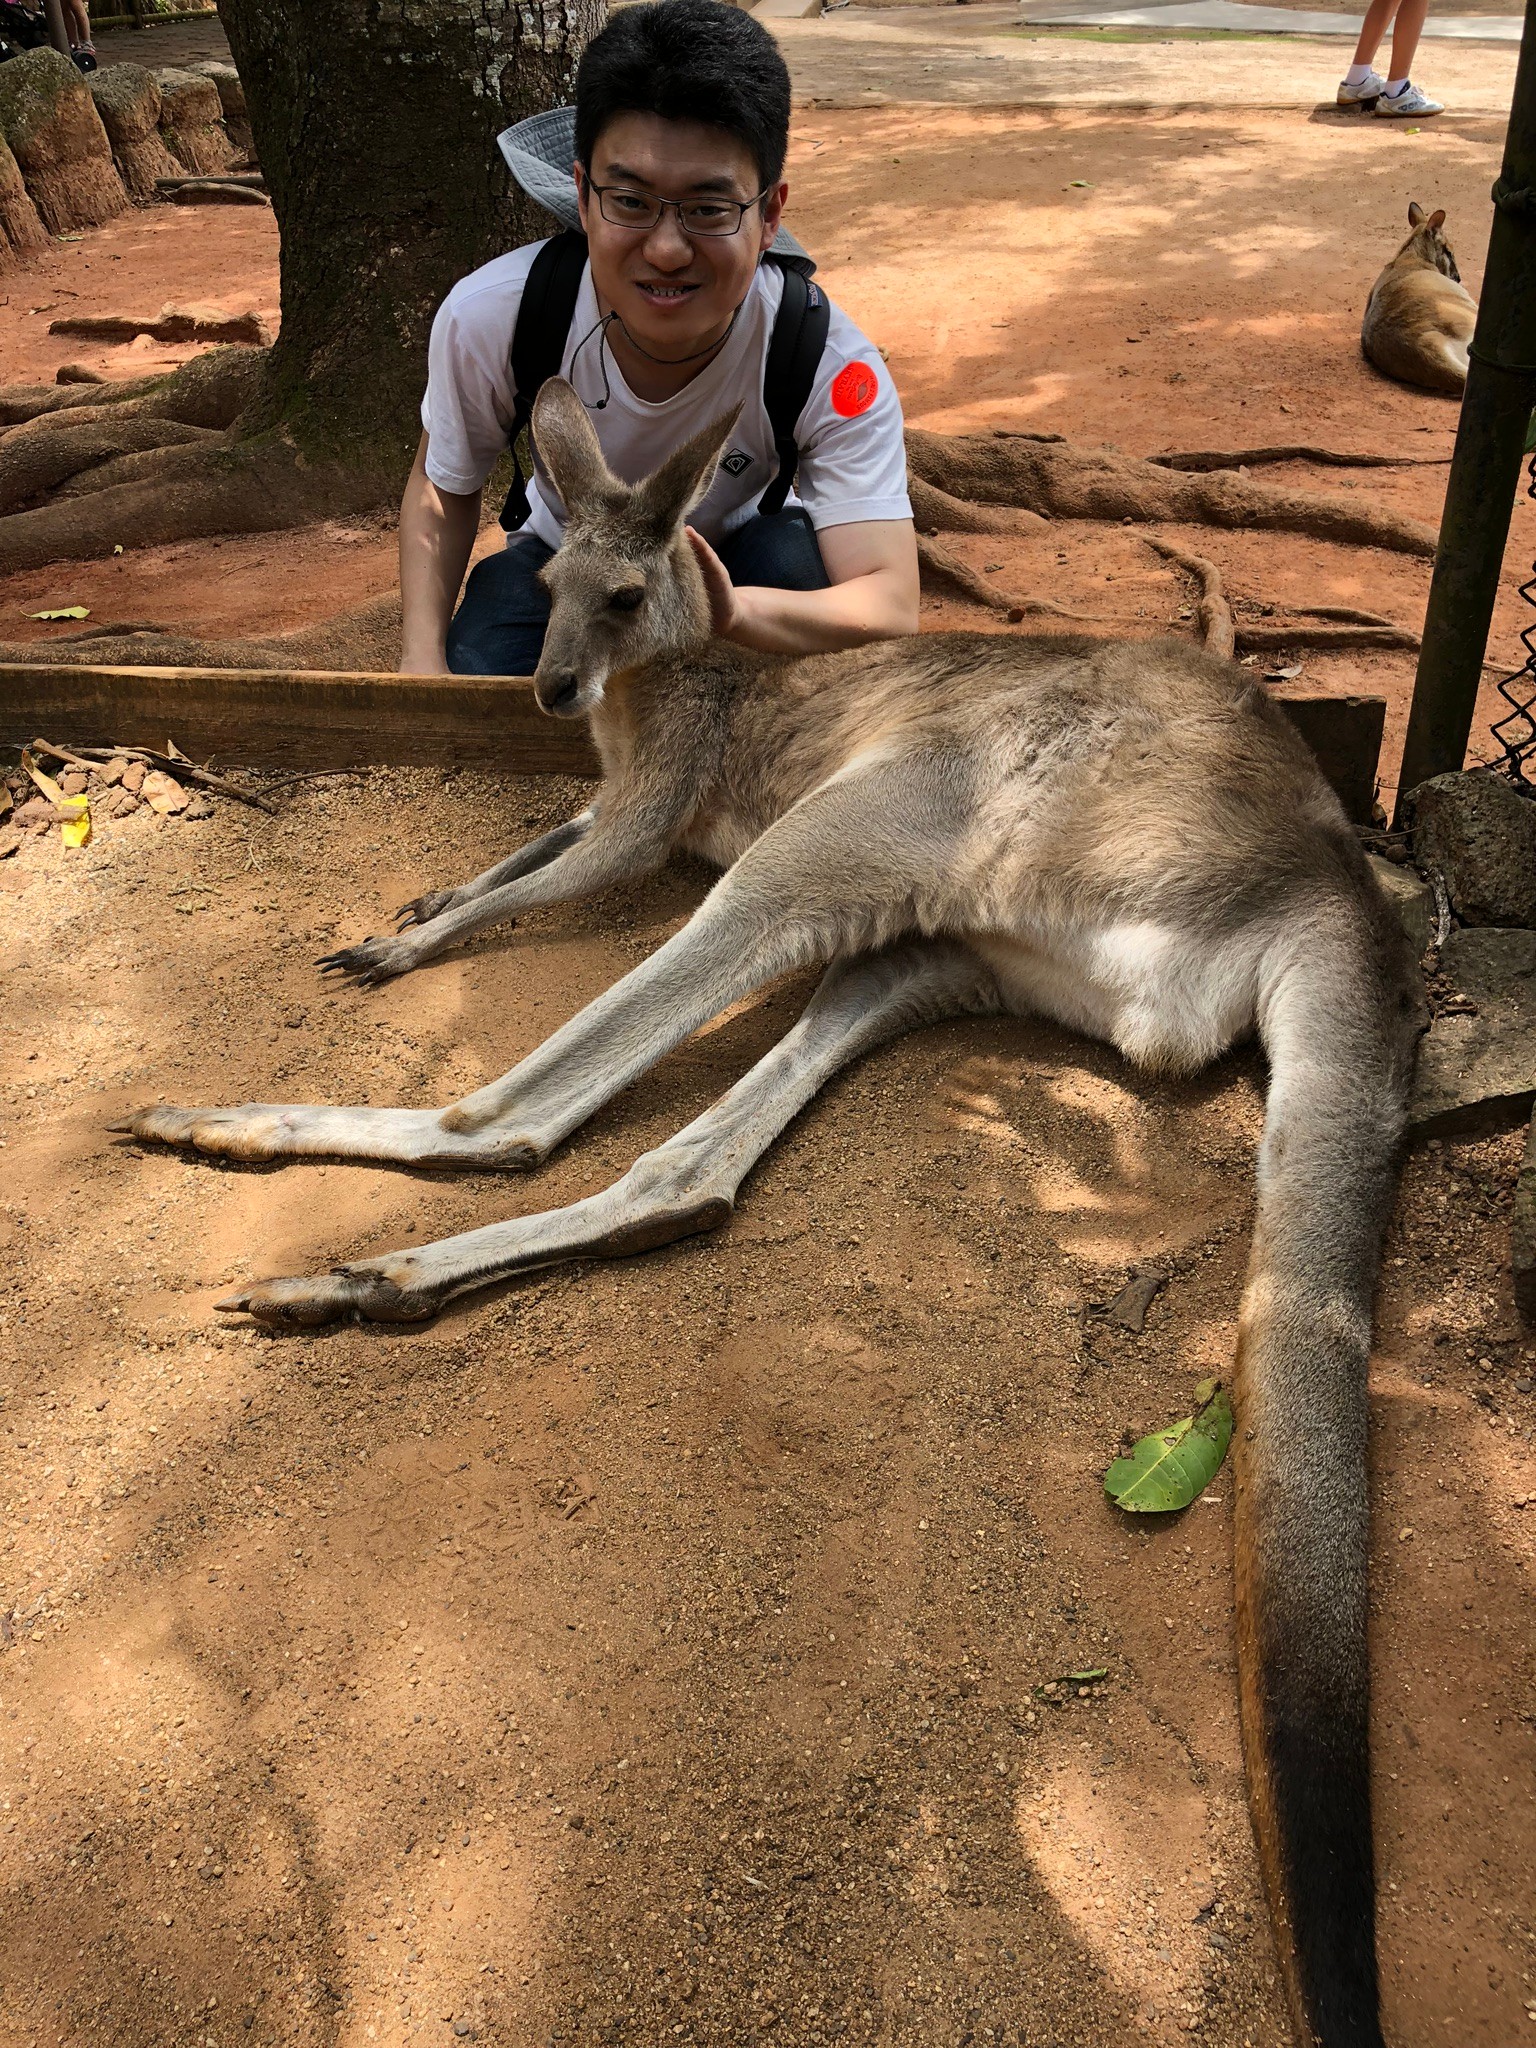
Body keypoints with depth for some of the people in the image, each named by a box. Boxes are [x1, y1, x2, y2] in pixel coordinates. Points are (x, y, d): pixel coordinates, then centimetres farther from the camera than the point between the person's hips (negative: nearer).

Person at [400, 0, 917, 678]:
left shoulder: (835, 370, -33)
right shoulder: (487, 319, -27)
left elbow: (892, 609, -41)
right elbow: (442, 489, -7)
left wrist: (733, 610, -62)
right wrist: (423, 657, -23)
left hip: (742, 569, -1)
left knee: (795, 555, -34)